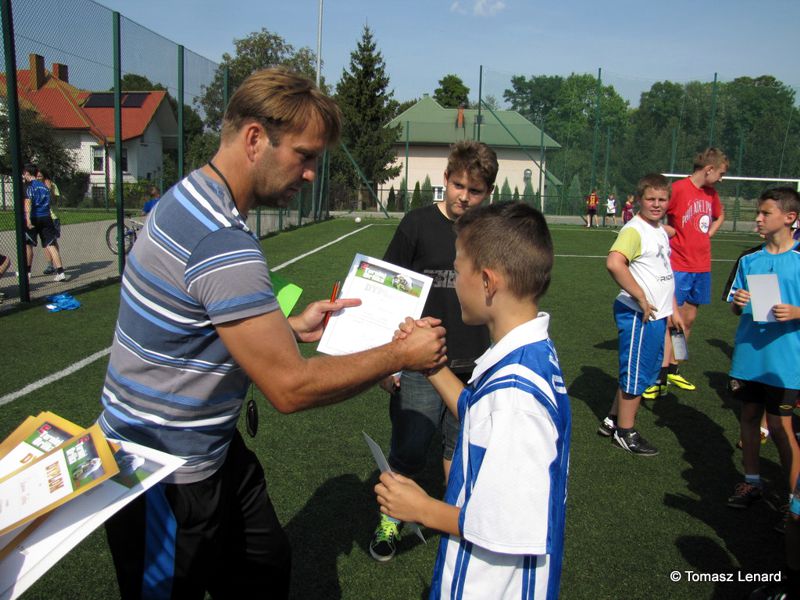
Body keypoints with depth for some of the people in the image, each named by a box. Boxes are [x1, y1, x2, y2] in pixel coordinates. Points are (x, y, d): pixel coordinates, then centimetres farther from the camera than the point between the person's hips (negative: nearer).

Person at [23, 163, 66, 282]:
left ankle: (27, 271, 22)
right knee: (51, 245, 0)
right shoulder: (44, 186, 15)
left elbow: (28, 202, -17)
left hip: (33, 219, -5)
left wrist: (28, 219, -24)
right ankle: (60, 271, -12)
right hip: (46, 218, 5)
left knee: (28, 245, 11)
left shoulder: (29, 185, -5)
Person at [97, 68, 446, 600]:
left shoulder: (191, 197, 3)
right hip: (165, 477, -9)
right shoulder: (225, 244, -30)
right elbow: (290, 387, -28)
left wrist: (293, 328, 4)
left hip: (211, 451, 9)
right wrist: (401, 354, -17)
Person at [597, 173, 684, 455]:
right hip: (639, 316, -9)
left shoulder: (661, 231, 14)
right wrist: (641, 298, -27)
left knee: (646, 372, 18)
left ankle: (613, 421, 31)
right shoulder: (634, 230, -16)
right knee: (636, 374, 1)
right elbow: (614, 262, -34)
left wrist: (673, 309, 21)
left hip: (657, 315, 9)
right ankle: (625, 433, 17)